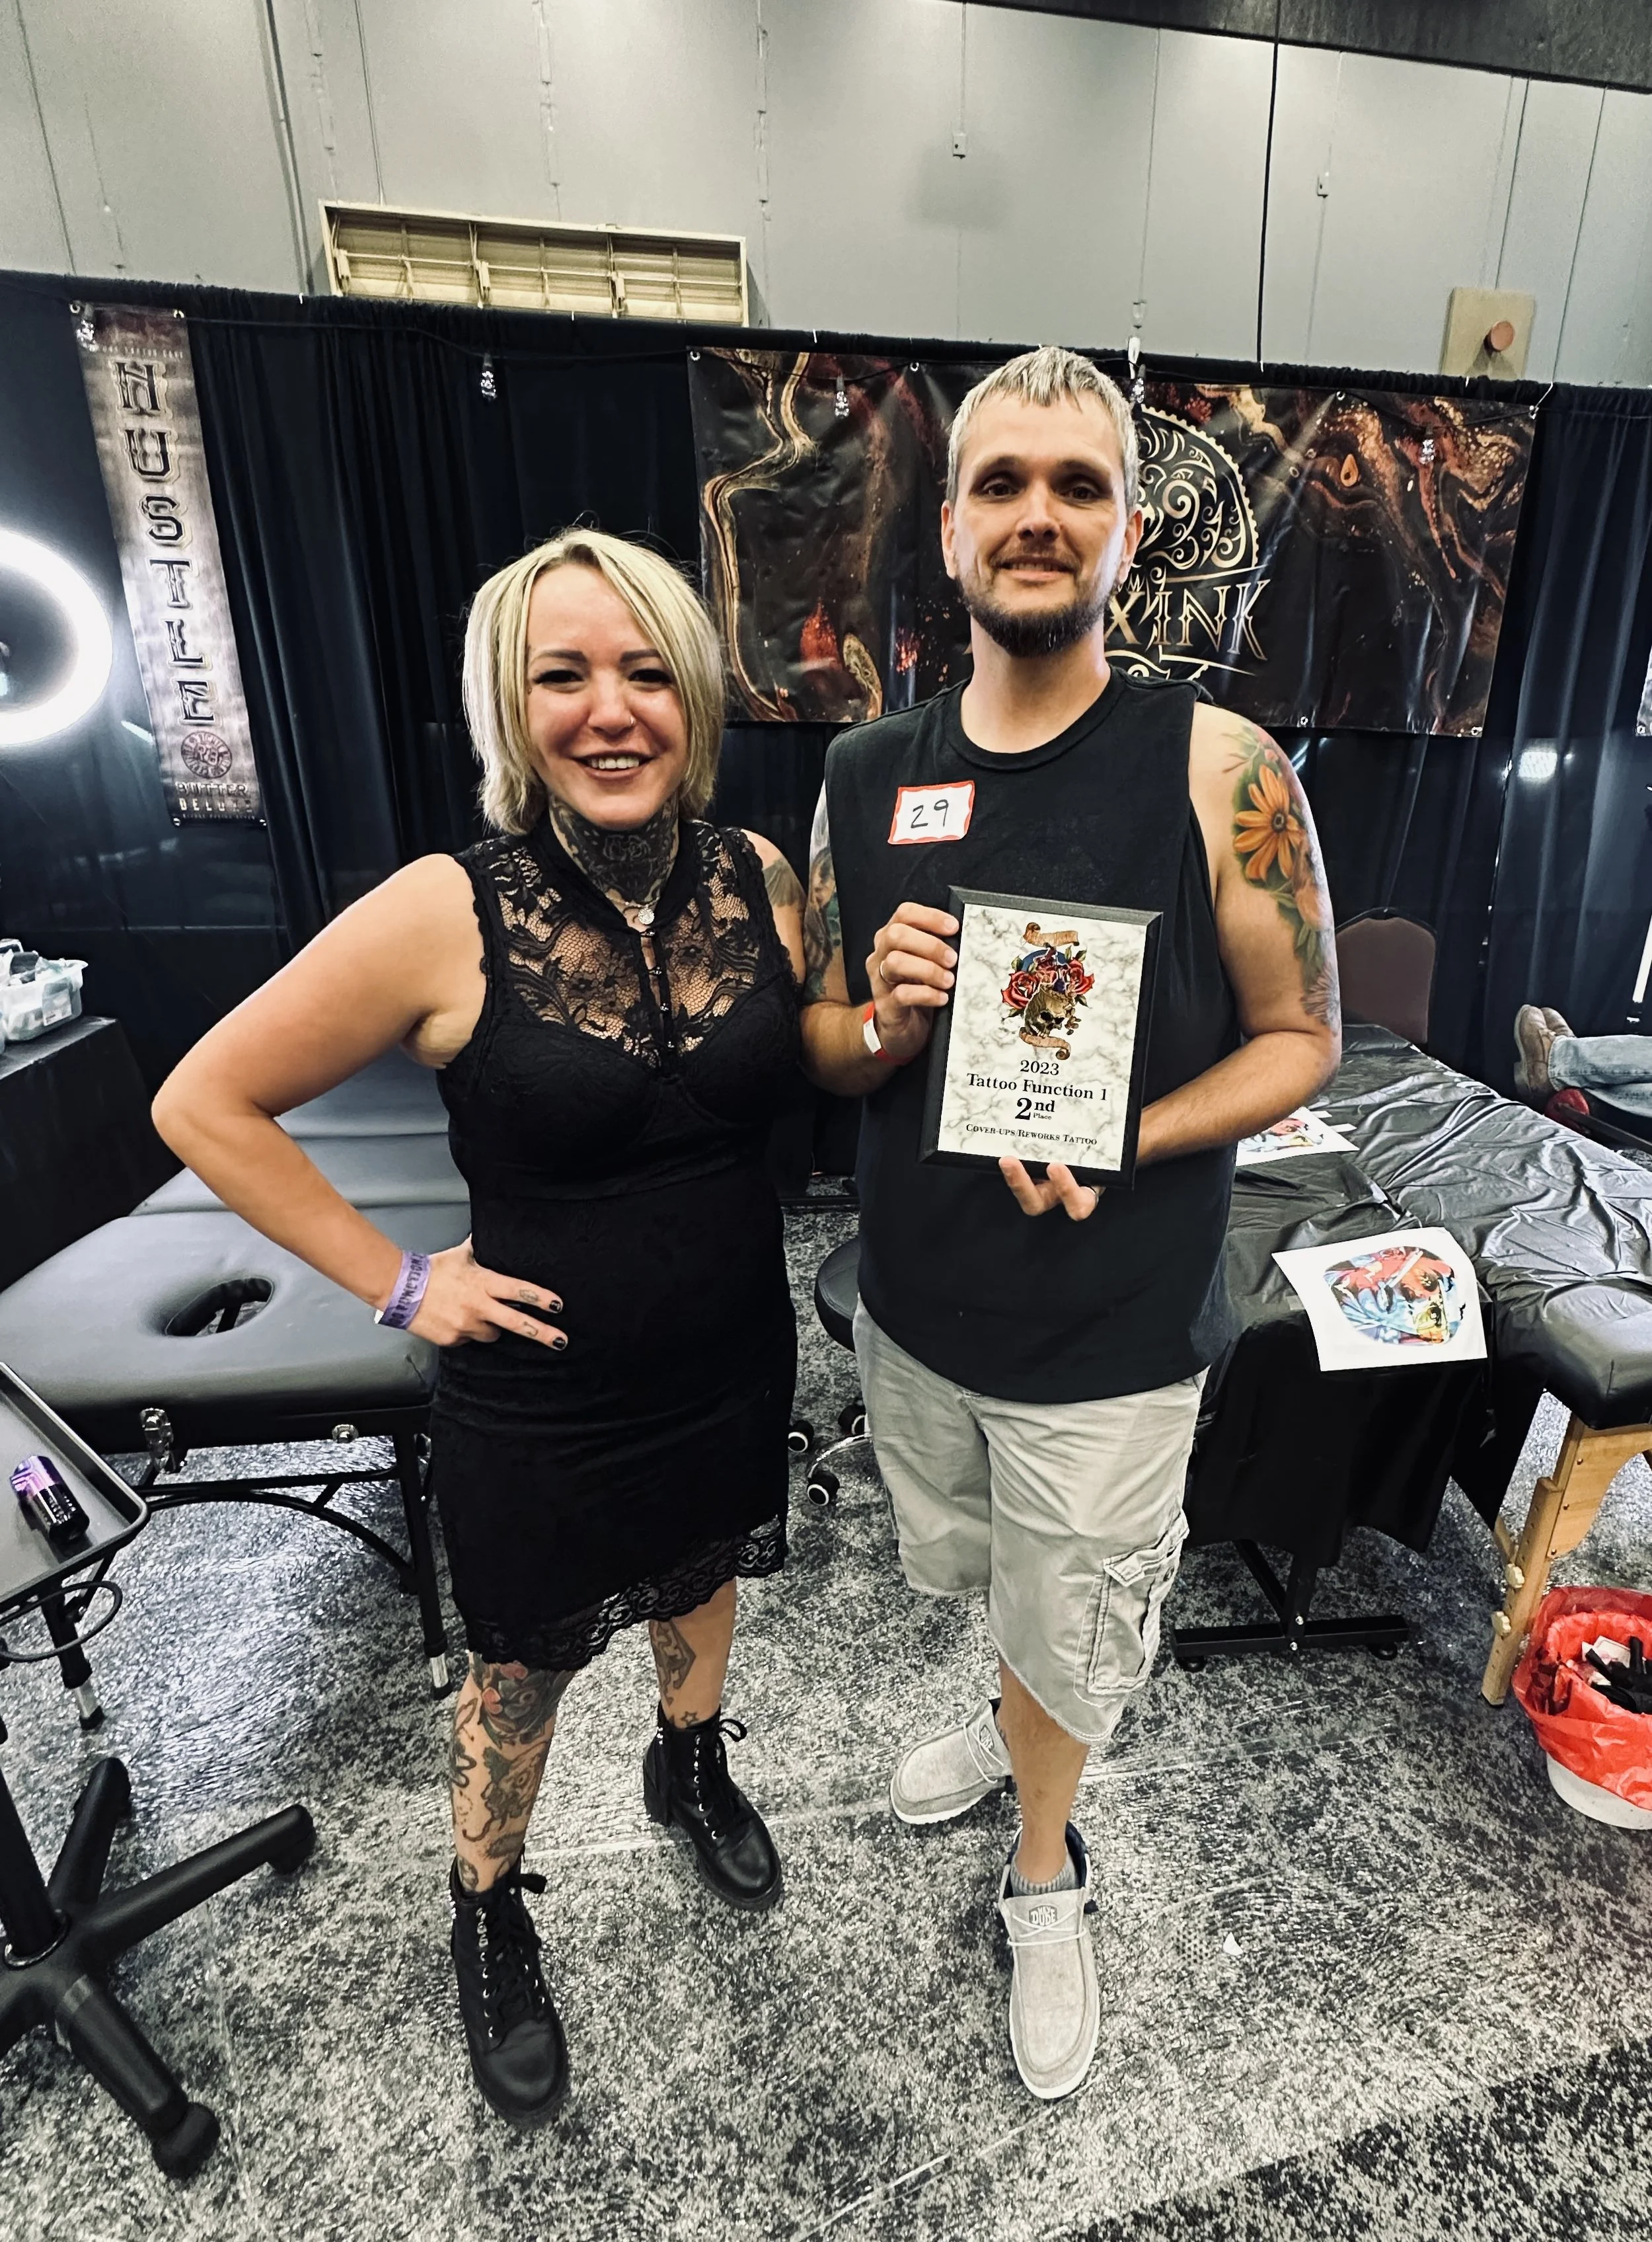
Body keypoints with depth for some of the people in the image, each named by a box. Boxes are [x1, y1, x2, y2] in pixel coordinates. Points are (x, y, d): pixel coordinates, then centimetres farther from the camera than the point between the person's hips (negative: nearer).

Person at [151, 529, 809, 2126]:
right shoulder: (448, 918, -21)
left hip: (735, 1361, 4)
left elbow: (809, 1071, 9)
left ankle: (691, 1770, 64)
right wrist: (398, 1282, -13)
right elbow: (204, 1107, -12)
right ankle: (488, 1920, 55)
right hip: (540, 1400, -3)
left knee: (701, 1577, 30)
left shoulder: (760, 879, -9)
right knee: (523, 1671, 22)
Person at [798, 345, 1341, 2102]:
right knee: (977, 1579, 29)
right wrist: (884, 1023, -20)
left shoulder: (1216, 768, -14)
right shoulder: (864, 775, -3)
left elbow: (1300, 1039, -8)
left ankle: (1043, 1874, 51)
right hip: (914, 1306, 4)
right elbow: (820, 1041, 4)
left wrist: (1119, 1142, -24)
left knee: (1071, 1637, 18)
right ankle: (1022, 1716, 64)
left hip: (1111, 1338, -3)